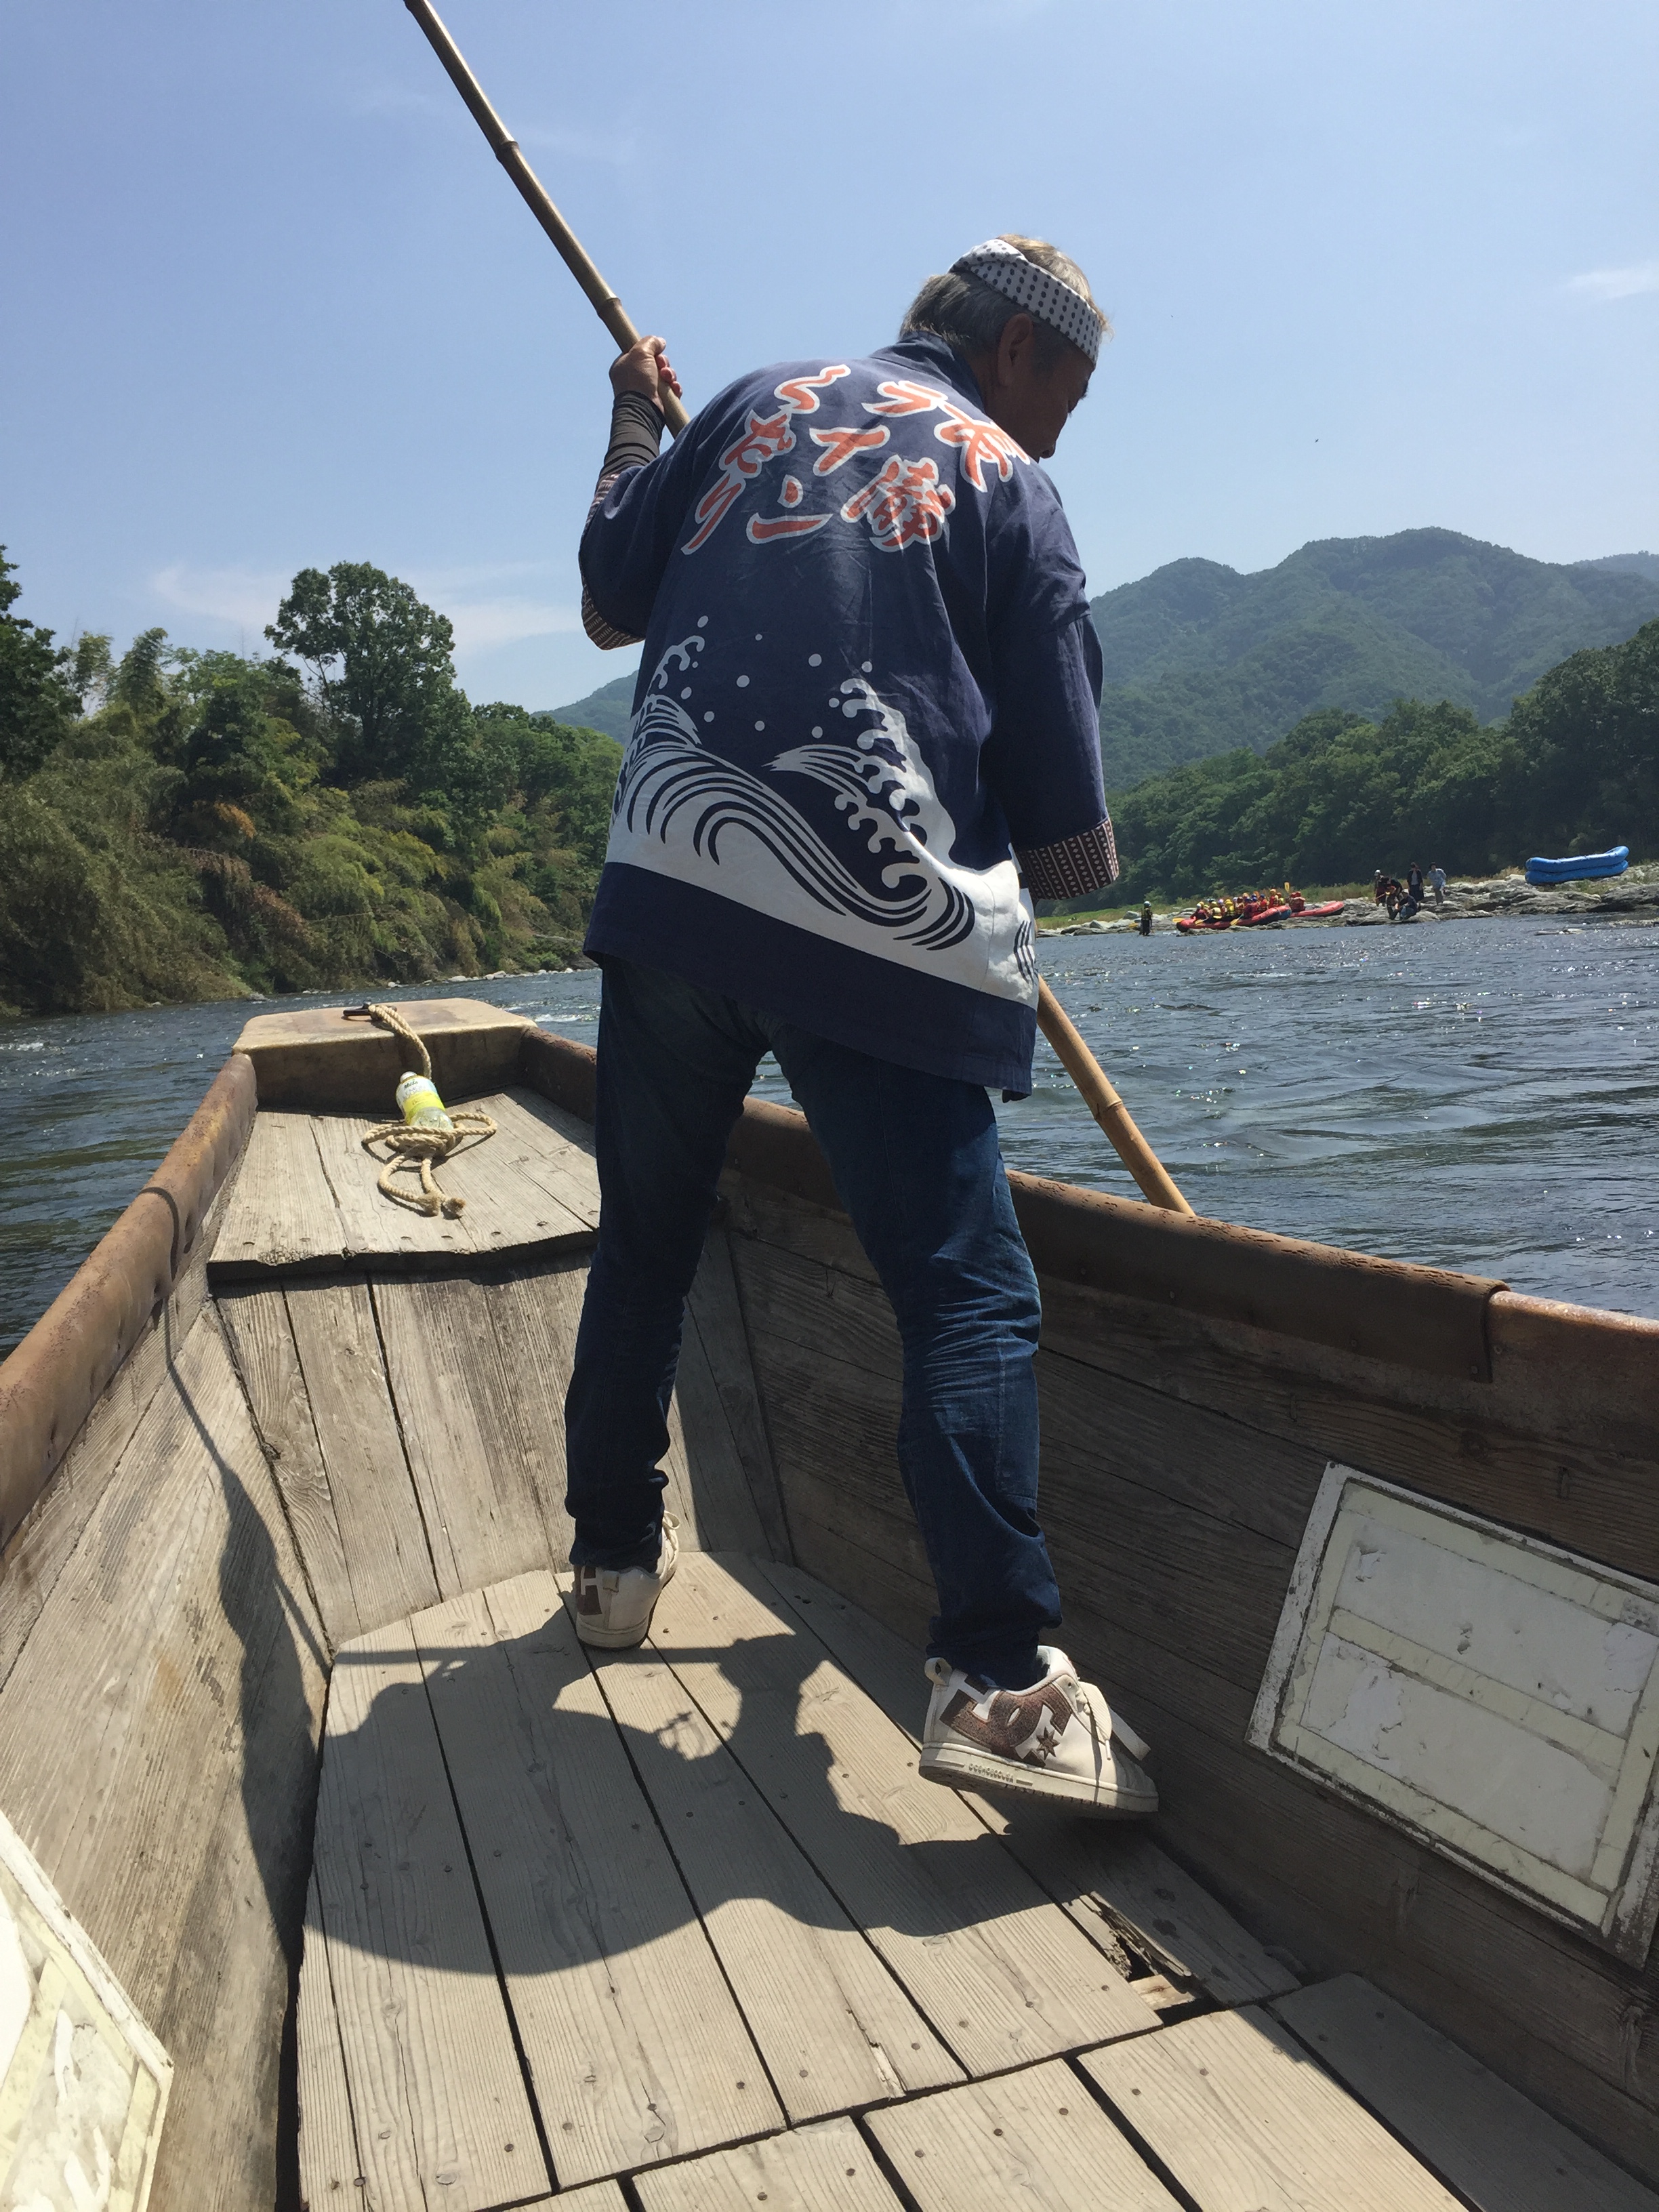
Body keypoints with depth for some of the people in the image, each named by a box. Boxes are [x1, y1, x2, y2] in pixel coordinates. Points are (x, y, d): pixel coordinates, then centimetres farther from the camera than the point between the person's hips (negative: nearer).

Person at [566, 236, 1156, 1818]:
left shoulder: (756, 399, 17)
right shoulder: (1011, 492, 7)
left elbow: (609, 607, 23)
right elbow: (1068, 853, 2)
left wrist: (633, 425, 38)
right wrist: (1082, 863, 27)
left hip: (666, 887, 5)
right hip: (878, 933, -4)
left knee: (645, 1243, 20)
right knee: (970, 1293, 0)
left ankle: (614, 1559, 33)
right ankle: (996, 1675, -6)